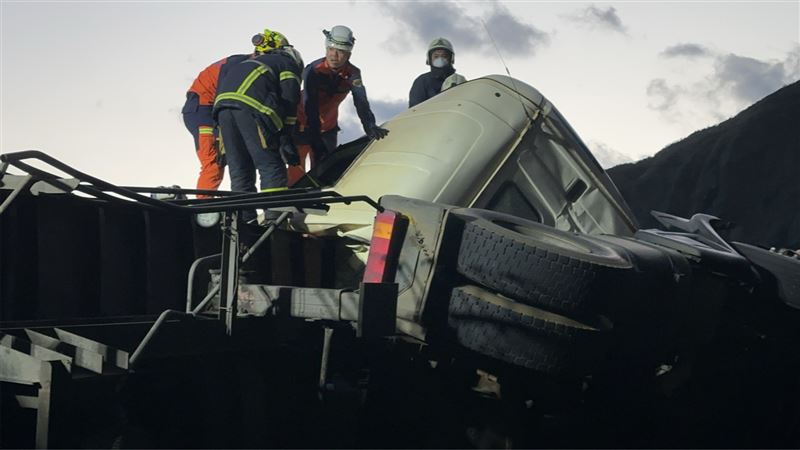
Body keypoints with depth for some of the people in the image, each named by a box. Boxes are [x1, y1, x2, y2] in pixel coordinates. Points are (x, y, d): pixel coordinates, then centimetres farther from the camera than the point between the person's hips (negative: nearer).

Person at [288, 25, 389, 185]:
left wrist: (369, 125, -43)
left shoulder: (352, 74, -13)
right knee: (296, 170, -11)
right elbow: (310, 107, -29)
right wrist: (316, 140, -37)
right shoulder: (313, 71, -24)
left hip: (327, 127, 4)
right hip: (304, 125, -4)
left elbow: (361, 102, -24)